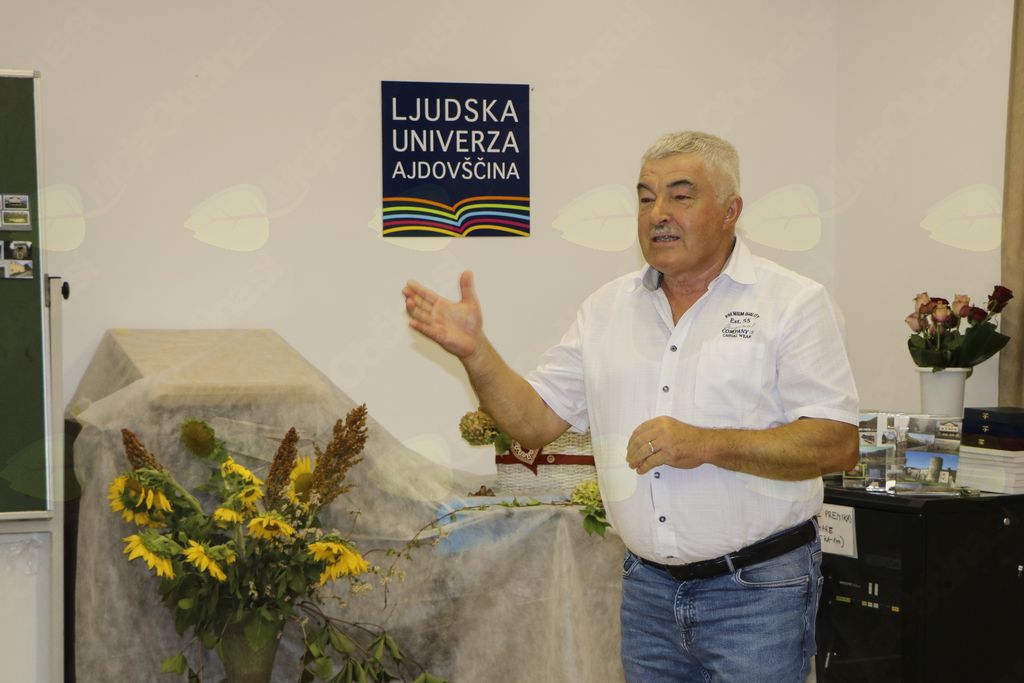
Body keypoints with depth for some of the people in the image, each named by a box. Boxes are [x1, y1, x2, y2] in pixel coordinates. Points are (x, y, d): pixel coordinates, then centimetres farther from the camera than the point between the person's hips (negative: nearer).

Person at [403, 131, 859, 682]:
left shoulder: (793, 302, -6)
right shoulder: (607, 308, 9)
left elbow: (838, 445, -13)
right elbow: (534, 421, 8)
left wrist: (706, 444, -21)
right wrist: (474, 351, -8)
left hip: (757, 593, -4)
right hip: (648, 589, 4)